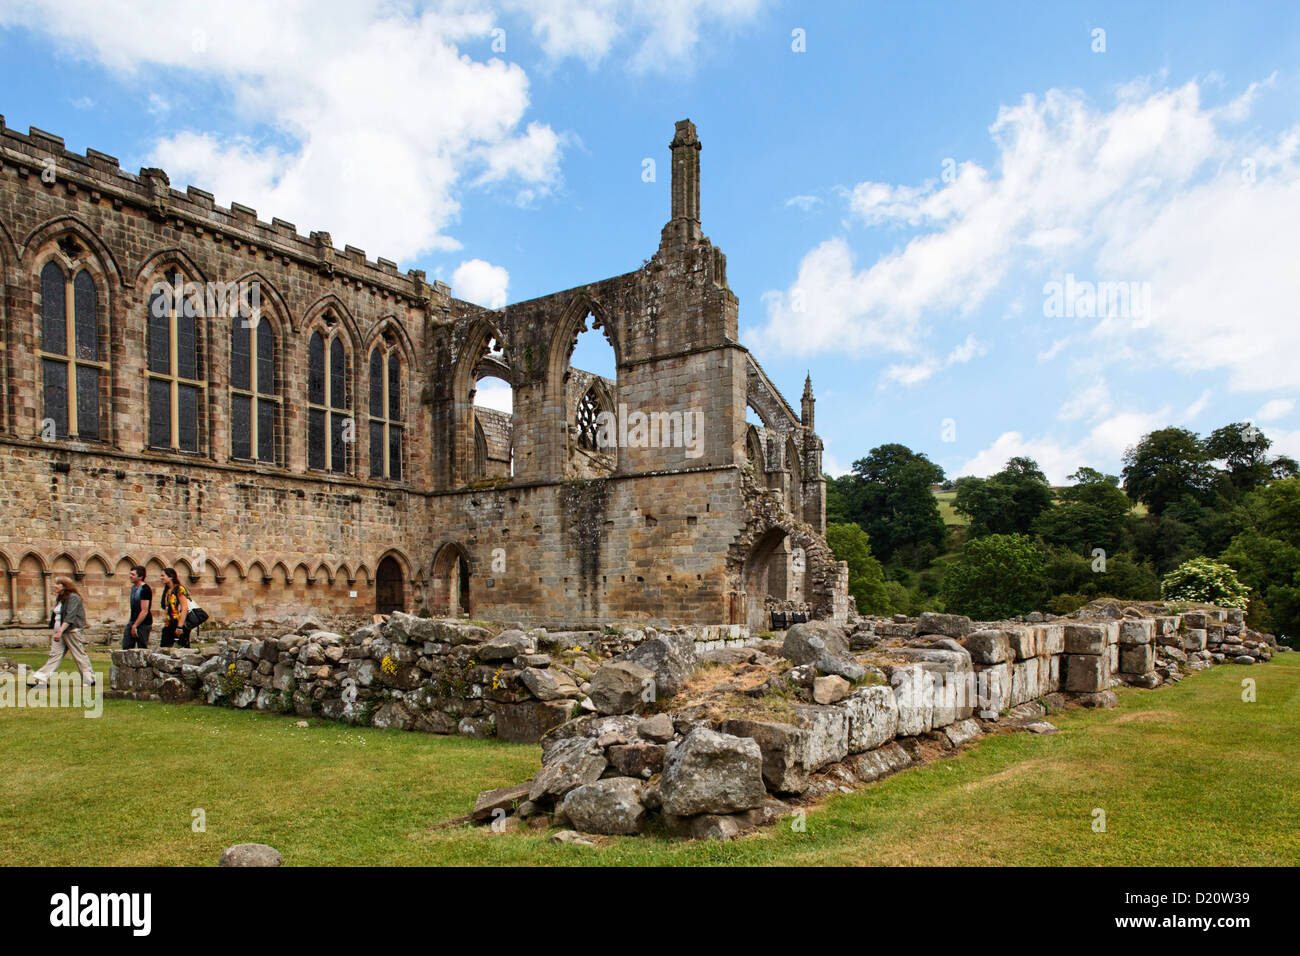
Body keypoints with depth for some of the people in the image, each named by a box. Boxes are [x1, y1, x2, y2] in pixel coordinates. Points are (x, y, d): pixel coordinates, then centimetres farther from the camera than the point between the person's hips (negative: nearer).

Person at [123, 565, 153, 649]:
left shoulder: (145, 589, -17)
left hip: (143, 624, -9)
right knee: (126, 647, 5)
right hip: (133, 621, 9)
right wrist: (129, 621, 19)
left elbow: (144, 611, -20)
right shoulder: (133, 587, 12)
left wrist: (135, 626, -19)